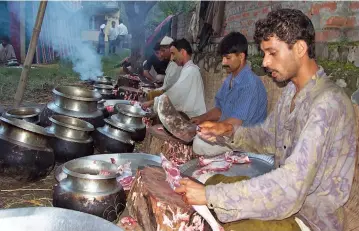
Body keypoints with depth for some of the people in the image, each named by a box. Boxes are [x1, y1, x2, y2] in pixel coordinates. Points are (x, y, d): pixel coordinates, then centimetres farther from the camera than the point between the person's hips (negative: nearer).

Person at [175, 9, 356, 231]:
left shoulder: (328, 103, -28)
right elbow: (267, 136, 12)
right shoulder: (292, 90, 3)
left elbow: (291, 185, -35)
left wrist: (210, 195, -35)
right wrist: (229, 132, -8)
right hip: (287, 202, 7)